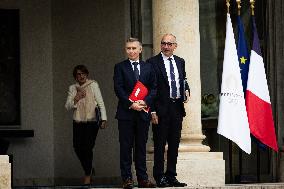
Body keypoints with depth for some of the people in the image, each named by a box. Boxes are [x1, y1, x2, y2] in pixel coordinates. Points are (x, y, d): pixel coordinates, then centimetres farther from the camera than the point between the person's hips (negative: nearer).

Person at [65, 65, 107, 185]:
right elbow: (67, 106, 8)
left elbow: (101, 103, -2)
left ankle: (88, 175, 2)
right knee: (78, 148, -1)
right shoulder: (73, 88, 10)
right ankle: (89, 169, 24)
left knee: (87, 147, -11)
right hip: (78, 122, 4)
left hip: (91, 122, -4)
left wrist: (104, 119, -10)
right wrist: (75, 99, -11)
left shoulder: (93, 85, 0)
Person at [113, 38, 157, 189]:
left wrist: (145, 101, -10)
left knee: (141, 146, 7)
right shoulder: (120, 67, 4)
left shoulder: (148, 67, 11)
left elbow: (153, 87, 7)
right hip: (126, 113, -2)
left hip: (143, 112, 2)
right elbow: (118, 89, -4)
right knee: (126, 147, -1)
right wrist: (131, 104, -15)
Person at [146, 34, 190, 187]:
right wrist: (152, 111, -13)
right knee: (160, 144, -2)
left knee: (174, 144, 9)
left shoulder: (180, 62, 13)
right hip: (161, 109, -5)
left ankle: (171, 176, 15)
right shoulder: (153, 62, -4)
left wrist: (186, 92, 0)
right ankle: (159, 177, 3)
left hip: (177, 107, 5)